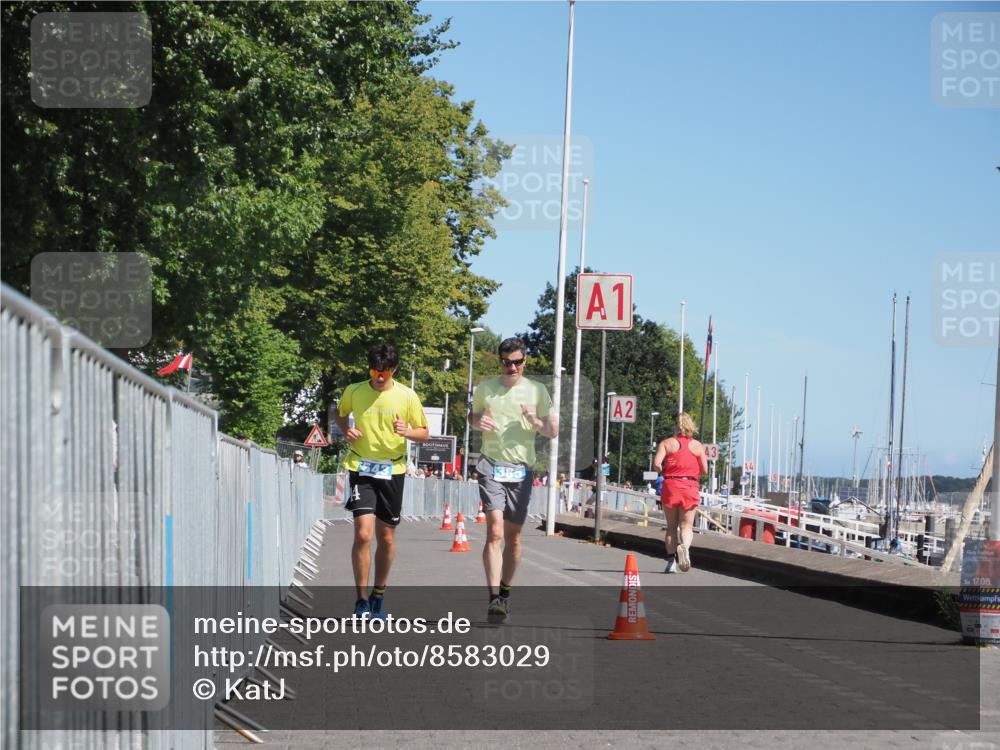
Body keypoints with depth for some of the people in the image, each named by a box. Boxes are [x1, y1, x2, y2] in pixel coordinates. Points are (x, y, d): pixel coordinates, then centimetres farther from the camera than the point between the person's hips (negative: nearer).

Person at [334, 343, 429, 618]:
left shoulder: (407, 396, -4)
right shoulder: (354, 392, -2)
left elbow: (424, 432, 4)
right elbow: (340, 414, 19)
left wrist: (406, 432, -17)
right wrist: (346, 429, -3)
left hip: (393, 471, 1)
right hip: (361, 468, -1)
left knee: (386, 538, 8)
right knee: (363, 533, -14)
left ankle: (379, 595, 27)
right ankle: (361, 600, -5)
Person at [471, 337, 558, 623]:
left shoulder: (537, 390, 5)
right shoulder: (485, 387, 8)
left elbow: (554, 431, 8)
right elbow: (473, 416, 23)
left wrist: (536, 422, -13)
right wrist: (479, 422, -1)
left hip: (522, 469, 1)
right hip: (491, 466, -1)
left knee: (513, 536, 8)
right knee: (495, 531, -15)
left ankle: (505, 592, 24)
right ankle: (494, 598, -21)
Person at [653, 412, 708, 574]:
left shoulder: (666, 443, 2)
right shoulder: (698, 446, 5)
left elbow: (656, 463, -12)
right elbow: (704, 470, 3)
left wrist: (663, 472, 8)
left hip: (670, 486, 0)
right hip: (690, 488, 0)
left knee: (671, 526, 11)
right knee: (686, 526, 2)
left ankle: (671, 561, 4)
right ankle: (684, 546, -30)